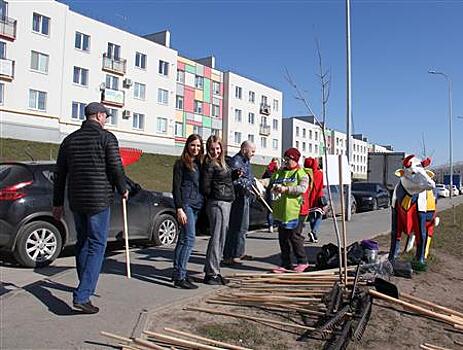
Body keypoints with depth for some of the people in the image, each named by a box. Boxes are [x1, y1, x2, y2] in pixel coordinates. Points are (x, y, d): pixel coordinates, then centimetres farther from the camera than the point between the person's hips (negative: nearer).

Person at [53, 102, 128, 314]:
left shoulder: (70, 139, 12)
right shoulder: (106, 137, -6)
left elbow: (60, 174, 12)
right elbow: (116, 168, -11)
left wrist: (58, 203, 17)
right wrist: (123, 190, 7)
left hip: (76, 201, 6)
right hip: (99, 200, -6)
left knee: (82, 243, 18)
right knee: (97, 245, -3)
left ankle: (86, 287, 32)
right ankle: (82, 295, -10)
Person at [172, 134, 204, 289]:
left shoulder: (199, 163, 18)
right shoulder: (181, 162, -2)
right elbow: (176, 187, -7)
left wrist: (203, 203, 10)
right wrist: (179, 209, -15)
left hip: (197, 204, 7)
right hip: (186, 203, -7)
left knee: (184, 239, 11)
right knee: (189, 238, -13)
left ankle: (178, 272, 18)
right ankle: (179, 277, -11)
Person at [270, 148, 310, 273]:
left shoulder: (300, 173, 0)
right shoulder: (279, 172, 18)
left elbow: (303, 188, -15)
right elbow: (271, 182, 16)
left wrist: (286, 189, -20)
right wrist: (274, 187, -7)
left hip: (293, 211, -6)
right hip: (280, 210, 6)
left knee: (294, 237, -2)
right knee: (283, 239, 9)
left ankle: (302, 261, 13)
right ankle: (285, 264, 17)